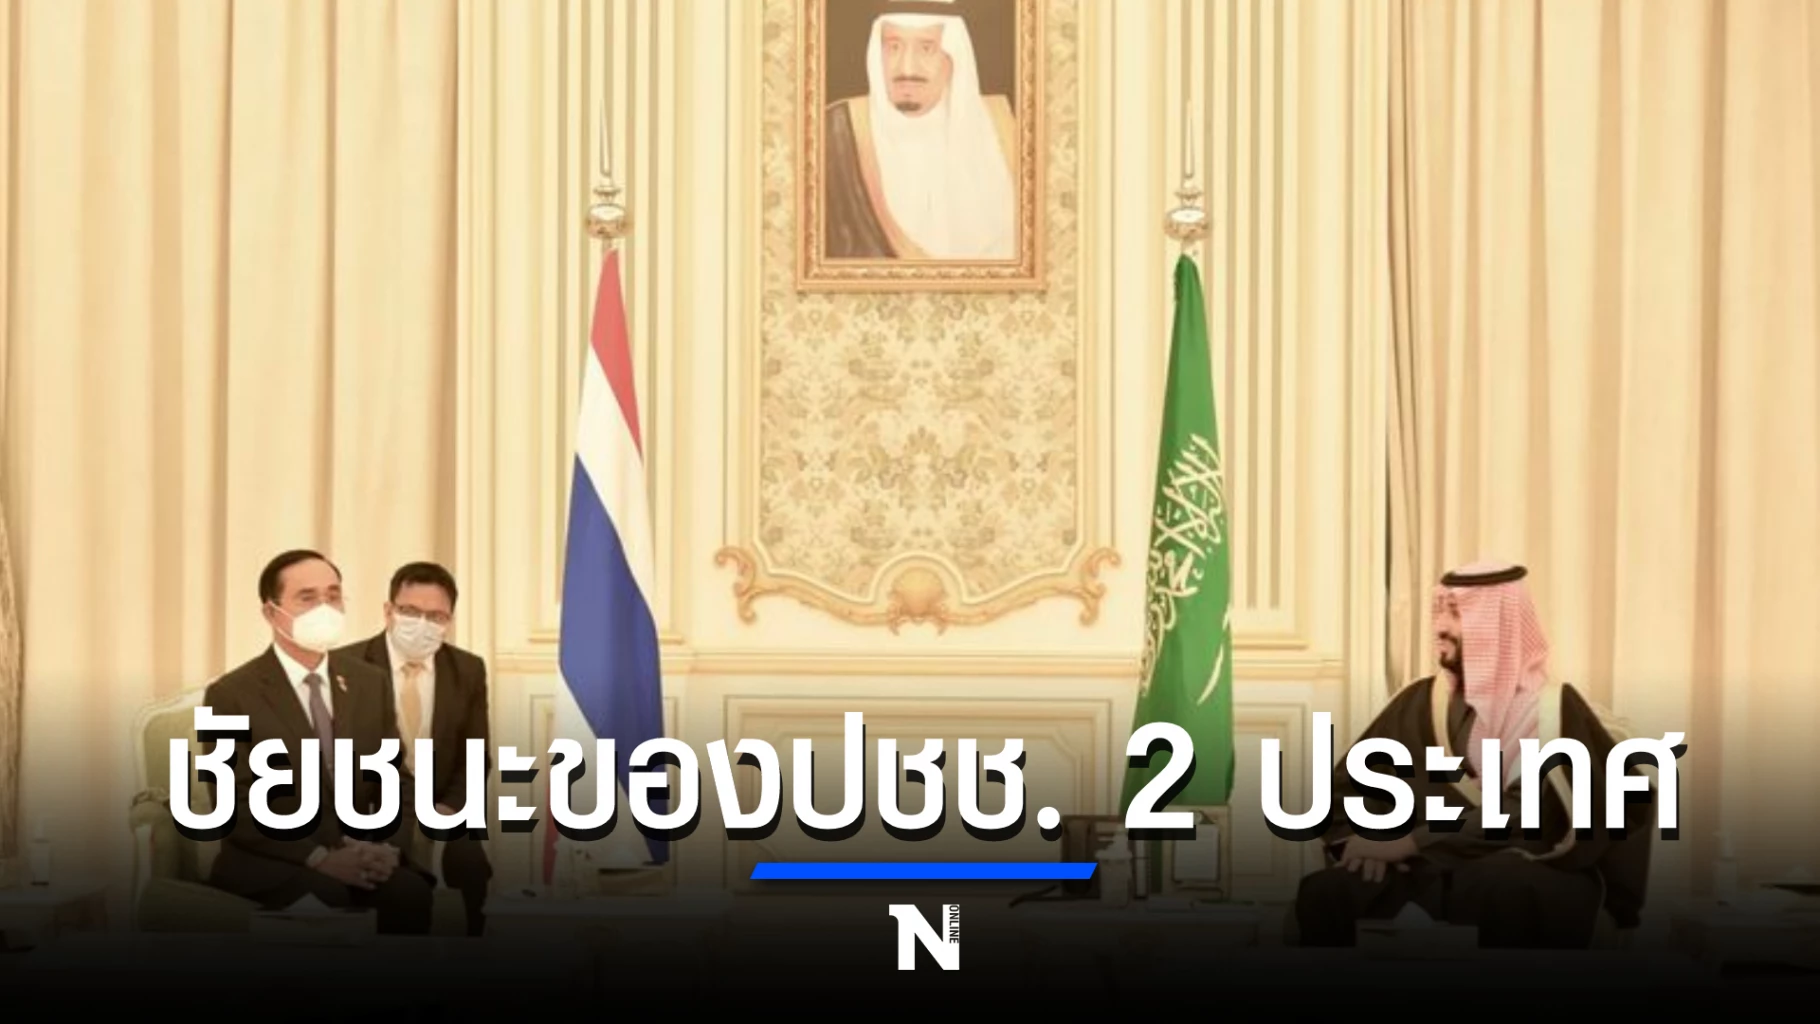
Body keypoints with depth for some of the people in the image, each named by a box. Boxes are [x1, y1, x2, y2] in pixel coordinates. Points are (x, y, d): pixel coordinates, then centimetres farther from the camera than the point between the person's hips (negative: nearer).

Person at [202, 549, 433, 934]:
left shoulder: (369, 682, 10)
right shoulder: (231, 695, -5)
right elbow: (237, 810, -10)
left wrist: (386, 843, -11)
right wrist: (318, 858, -22)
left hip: (355, 850, 5)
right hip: (268, 861, -5)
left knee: (411, 889, -28)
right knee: (326, 896, -38)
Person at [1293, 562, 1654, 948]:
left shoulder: (1554, 709, -1)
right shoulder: (1420, 702, 15)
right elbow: (1347, 786, 14)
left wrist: (1416, 840, -20)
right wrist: (1359, 838, -10)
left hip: (1538, 879, -4)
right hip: (1433, 872, 4)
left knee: (1505, 880, -42)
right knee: (1323, 891, -27)